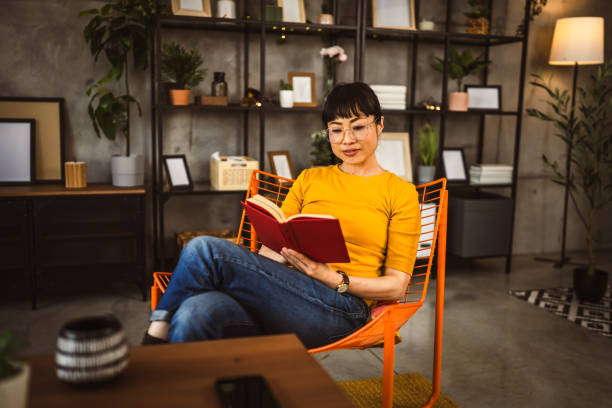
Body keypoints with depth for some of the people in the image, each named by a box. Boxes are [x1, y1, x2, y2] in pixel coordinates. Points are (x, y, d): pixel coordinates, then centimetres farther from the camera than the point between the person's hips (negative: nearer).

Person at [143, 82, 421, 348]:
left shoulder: (400, 192, 10)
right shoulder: (309, 179, 22)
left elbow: (396, 285, 4)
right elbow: (274, 247, 16)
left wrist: (333, 278, -12)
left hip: (340, 310, -3)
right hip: (284, 297, 4)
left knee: (204, 250, -22)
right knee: (196, 312, -33)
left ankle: (157, 335, -5)